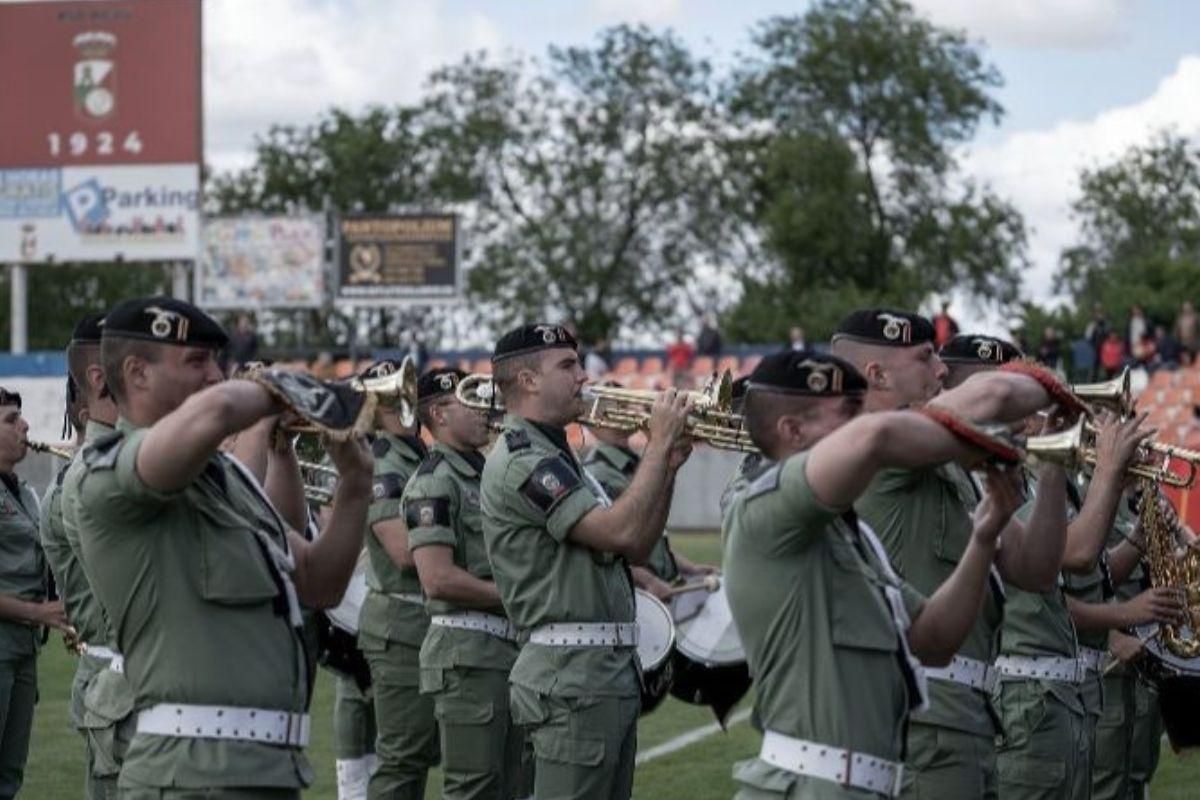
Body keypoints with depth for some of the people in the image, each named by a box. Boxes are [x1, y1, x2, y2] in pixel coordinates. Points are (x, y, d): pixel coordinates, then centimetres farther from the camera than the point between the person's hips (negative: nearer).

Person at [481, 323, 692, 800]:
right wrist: (660, 442, -12)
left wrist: (668, 466, 6)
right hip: (572, 676, -10)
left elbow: (637, 548, 18)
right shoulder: (521, 461, -13)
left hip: (610, 672, 10)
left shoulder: (553, 456, 20)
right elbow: (621, 531, -23)